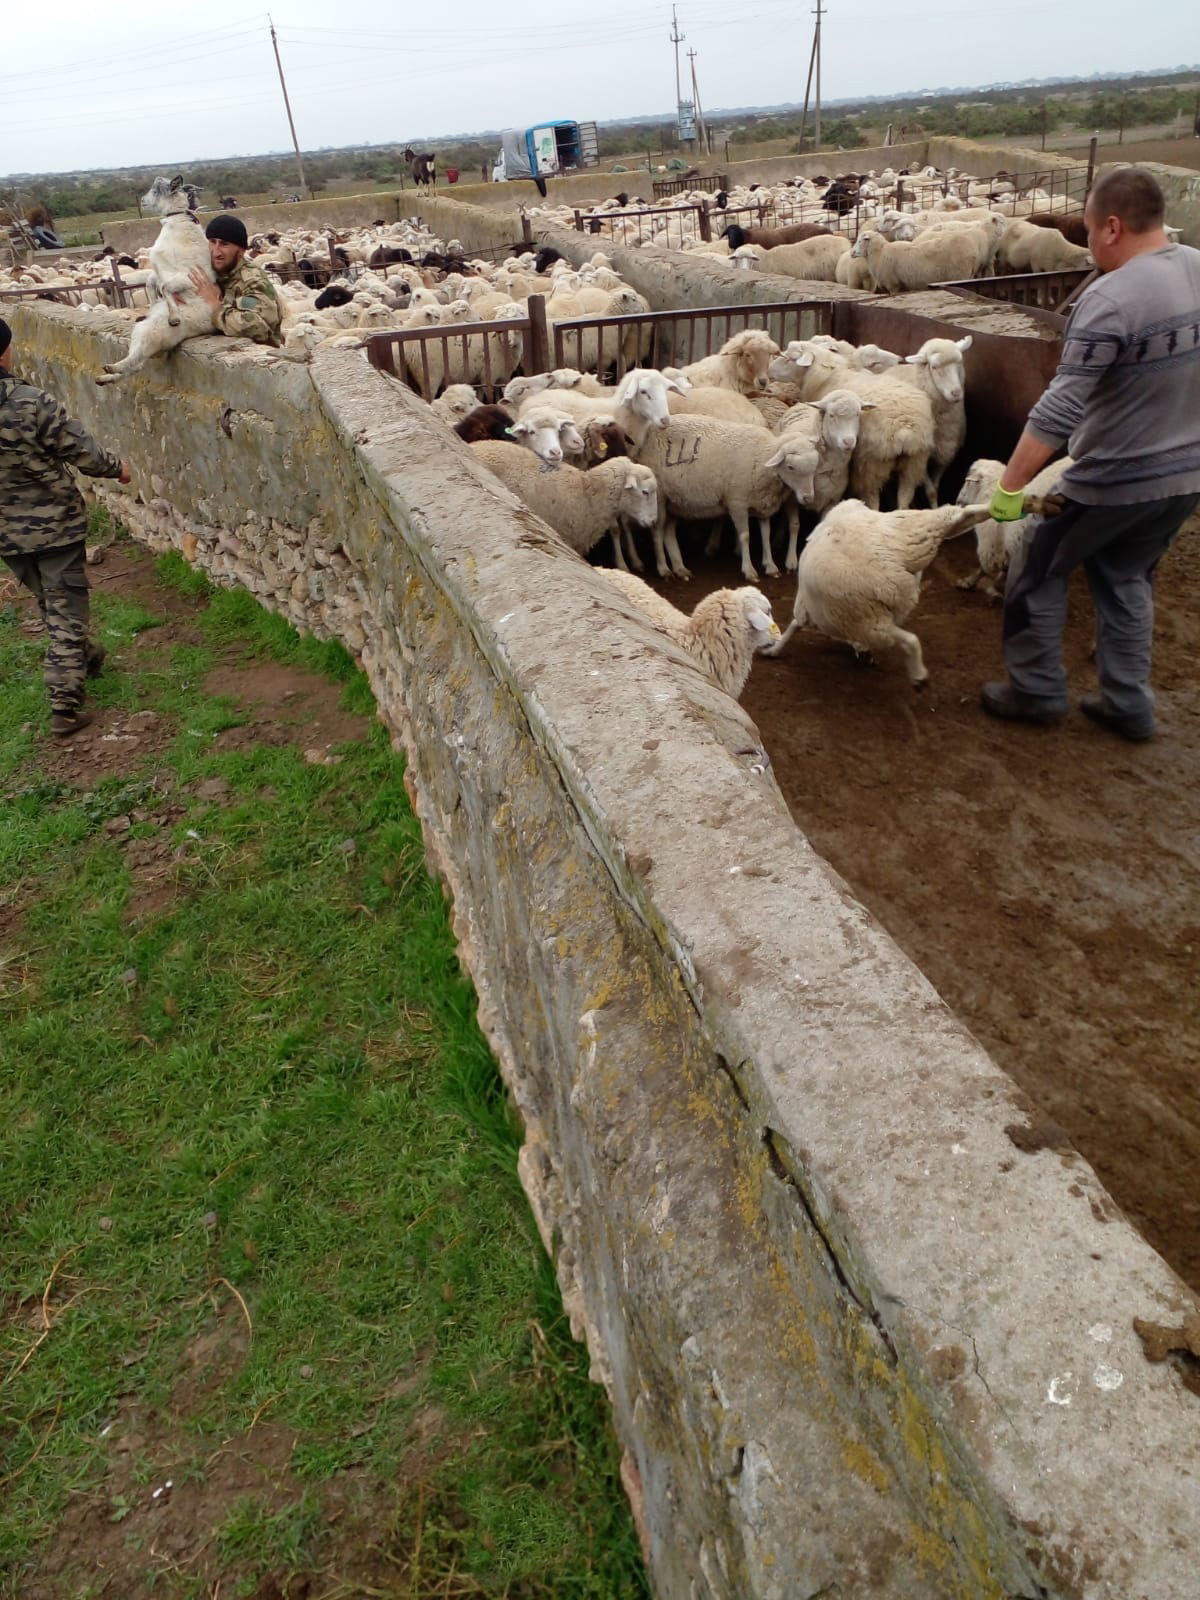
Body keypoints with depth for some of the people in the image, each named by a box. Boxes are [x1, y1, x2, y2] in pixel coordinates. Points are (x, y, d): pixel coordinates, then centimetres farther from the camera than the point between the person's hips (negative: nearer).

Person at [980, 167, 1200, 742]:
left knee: (1039, 571, 12)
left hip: (1114, 481, -7)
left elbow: (1060, 409, -26)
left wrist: (1009, 486, -22)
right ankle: (1128, 705, 25)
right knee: (1126, 579, 21)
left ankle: (1036, 691, 21)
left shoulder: (1110, 298, -23)